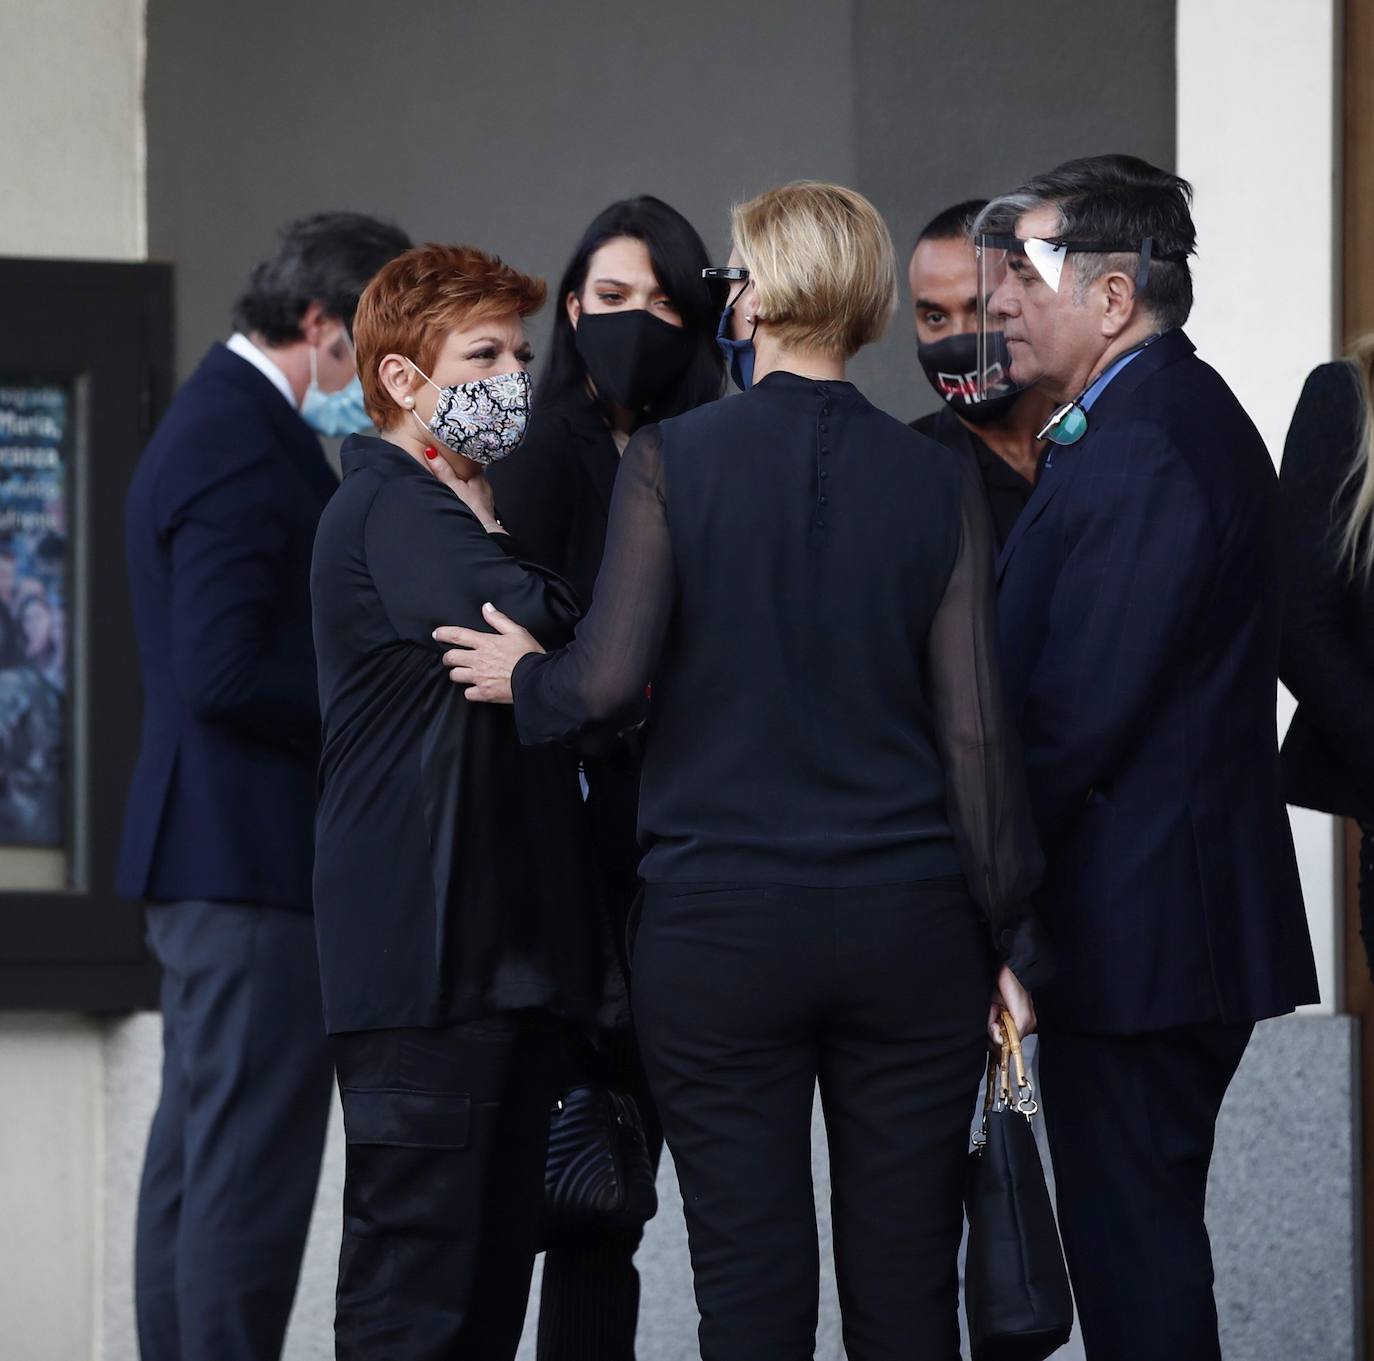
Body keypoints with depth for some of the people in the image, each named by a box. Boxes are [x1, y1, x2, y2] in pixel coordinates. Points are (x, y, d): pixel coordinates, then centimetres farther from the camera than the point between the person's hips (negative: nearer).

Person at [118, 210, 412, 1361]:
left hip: (205, 863, 11)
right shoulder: (245, 447, -16)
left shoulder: (220, 422, 18)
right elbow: (224, 673, -23)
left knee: (197, 1161, 12)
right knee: (251, 1168, -10)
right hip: (257, 862, -11)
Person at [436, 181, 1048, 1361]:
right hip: (906, 916, 2)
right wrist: (1009, 941, 4)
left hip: (722, 925, -2)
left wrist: (523, 677, 11)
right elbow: (976, 729, -1)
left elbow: (609, 688, -11)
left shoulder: (671, 458, -5)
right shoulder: (936, 483, 2)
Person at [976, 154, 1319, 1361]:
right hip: (1194, 922, 10)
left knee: (1133, 1251, -6)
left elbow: (1076, 715, -21)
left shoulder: (1137, 455, -18)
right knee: (1145, 1231, 15)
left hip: (1138, 931, -10)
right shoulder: (1188, 420, 15)